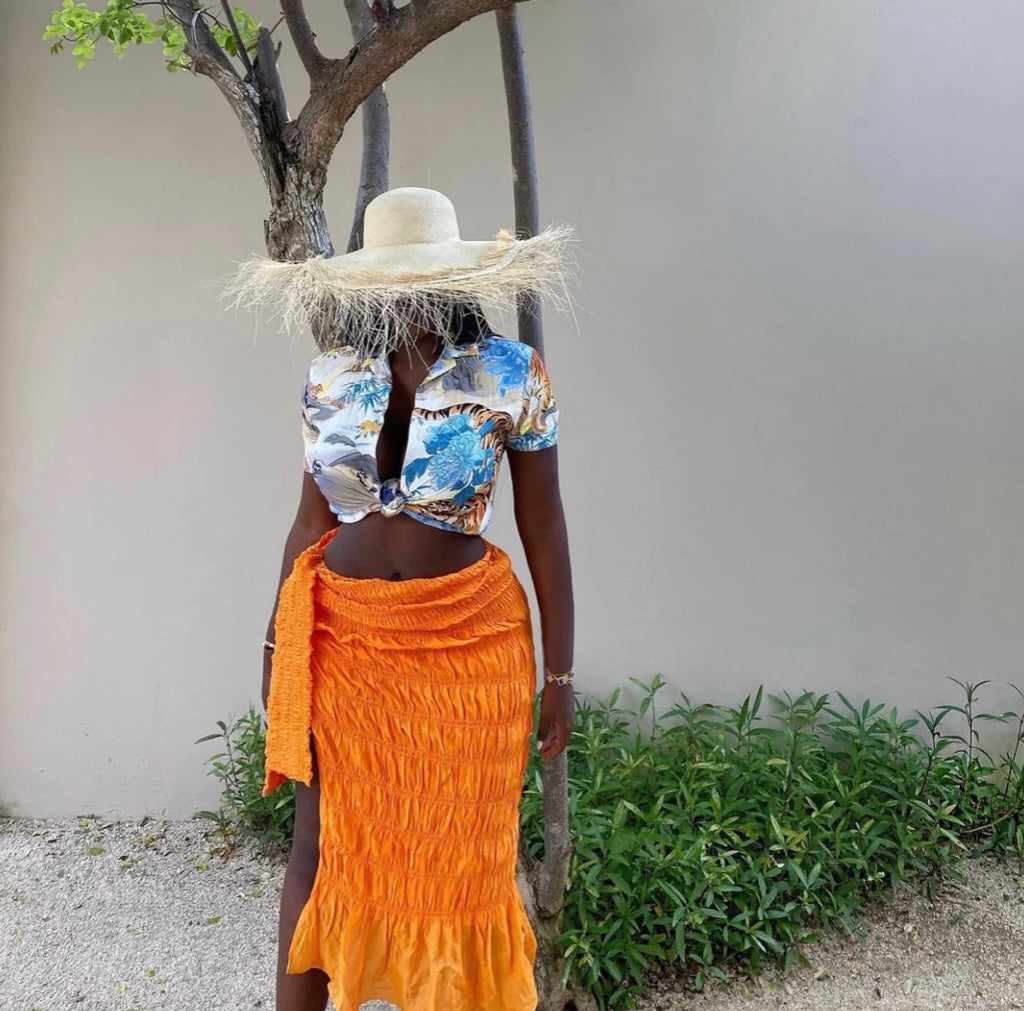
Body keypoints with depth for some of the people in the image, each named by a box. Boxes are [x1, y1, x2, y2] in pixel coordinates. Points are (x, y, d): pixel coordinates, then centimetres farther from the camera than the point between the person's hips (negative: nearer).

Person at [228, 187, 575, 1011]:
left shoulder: (511, 376, -7)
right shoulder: (331, 377, 1)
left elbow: (544, 526, -4)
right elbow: (312, 520, 9)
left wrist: (560, 674, -3)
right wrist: (278, 646, 12)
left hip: (467, 641, -2)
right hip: (340, 635, 2)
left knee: (456, 856, 11)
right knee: (320, 845, 9)